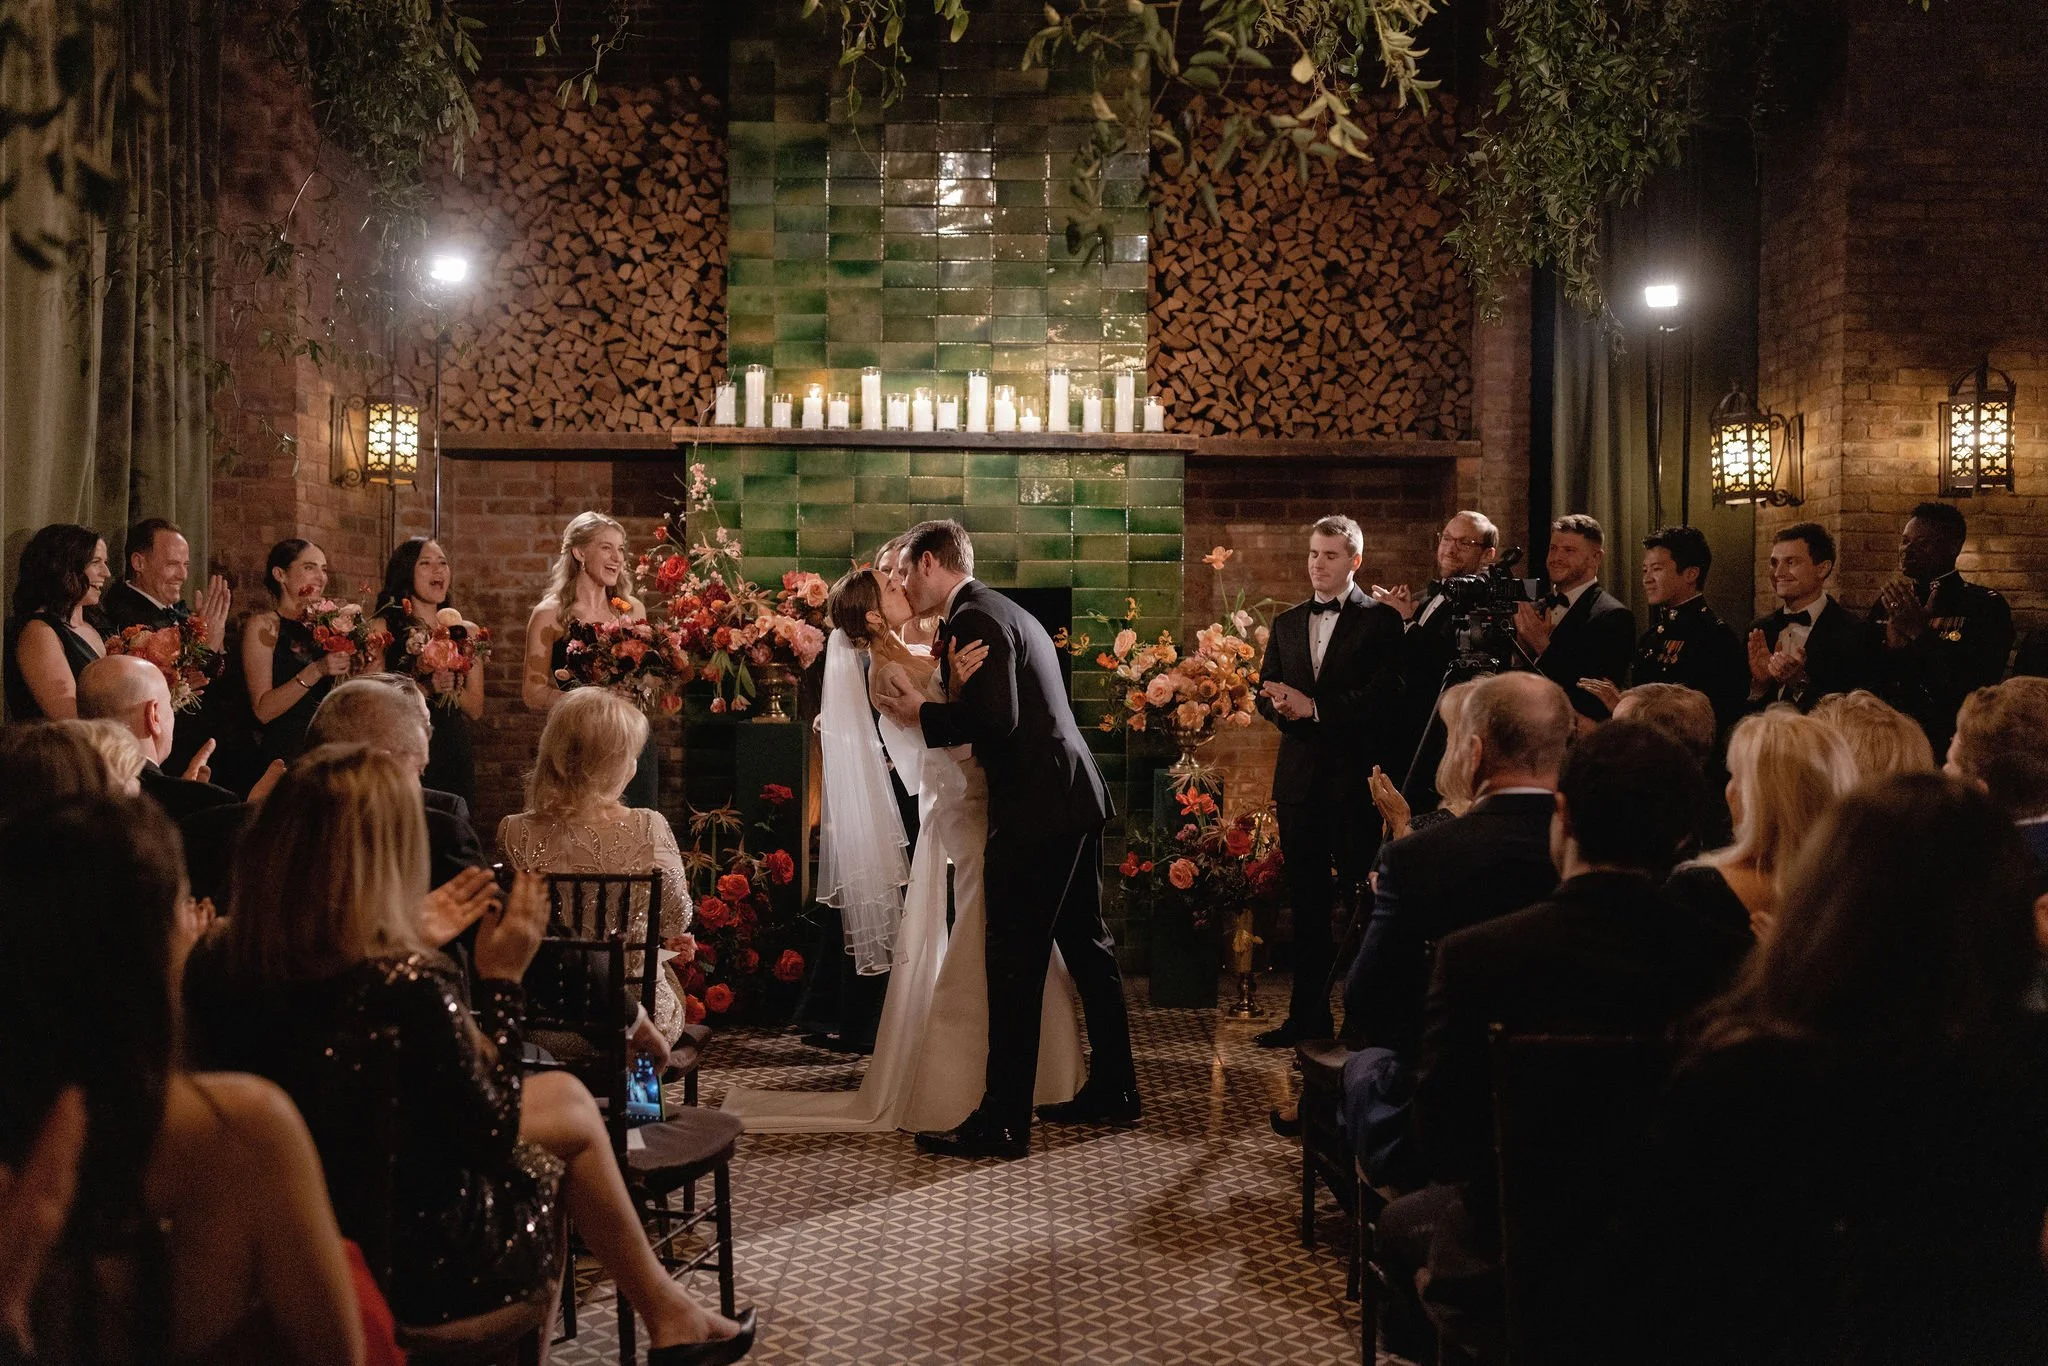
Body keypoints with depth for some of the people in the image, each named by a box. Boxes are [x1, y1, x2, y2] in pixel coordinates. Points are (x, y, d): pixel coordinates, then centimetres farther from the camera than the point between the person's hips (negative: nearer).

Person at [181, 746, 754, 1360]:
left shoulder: (213, 963, -13)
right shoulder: (410, 987, -32)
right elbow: (494, 1135, -17)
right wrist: (502, 979, -12)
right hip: (409, 1266, -6)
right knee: (571, 1111, 20)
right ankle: (671, 1315, 42)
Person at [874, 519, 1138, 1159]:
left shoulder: (974, 619, -12)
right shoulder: (1006, 612, 19)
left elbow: (997, 719, -22)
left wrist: (921, 712, -9)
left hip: (1034, 815, -11)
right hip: (1075, 801, 11)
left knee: (1015, 967, -6)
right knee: (1087, 946, 17)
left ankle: (1002, 1122, 0)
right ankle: (1112, 1091, 27)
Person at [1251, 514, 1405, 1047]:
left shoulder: (1380, 620, -1)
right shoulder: (1287, 623, 16)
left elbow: (1385, 693, -12)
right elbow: (1267, 690, 12)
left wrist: (1315, 708, -18)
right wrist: (1284, 706, -11)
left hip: (1356, 777, -5)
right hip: (1299, 777, 5)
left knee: (1360, 899, -1)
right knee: (1307, 900, 9)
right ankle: (1308, 1015, 17)